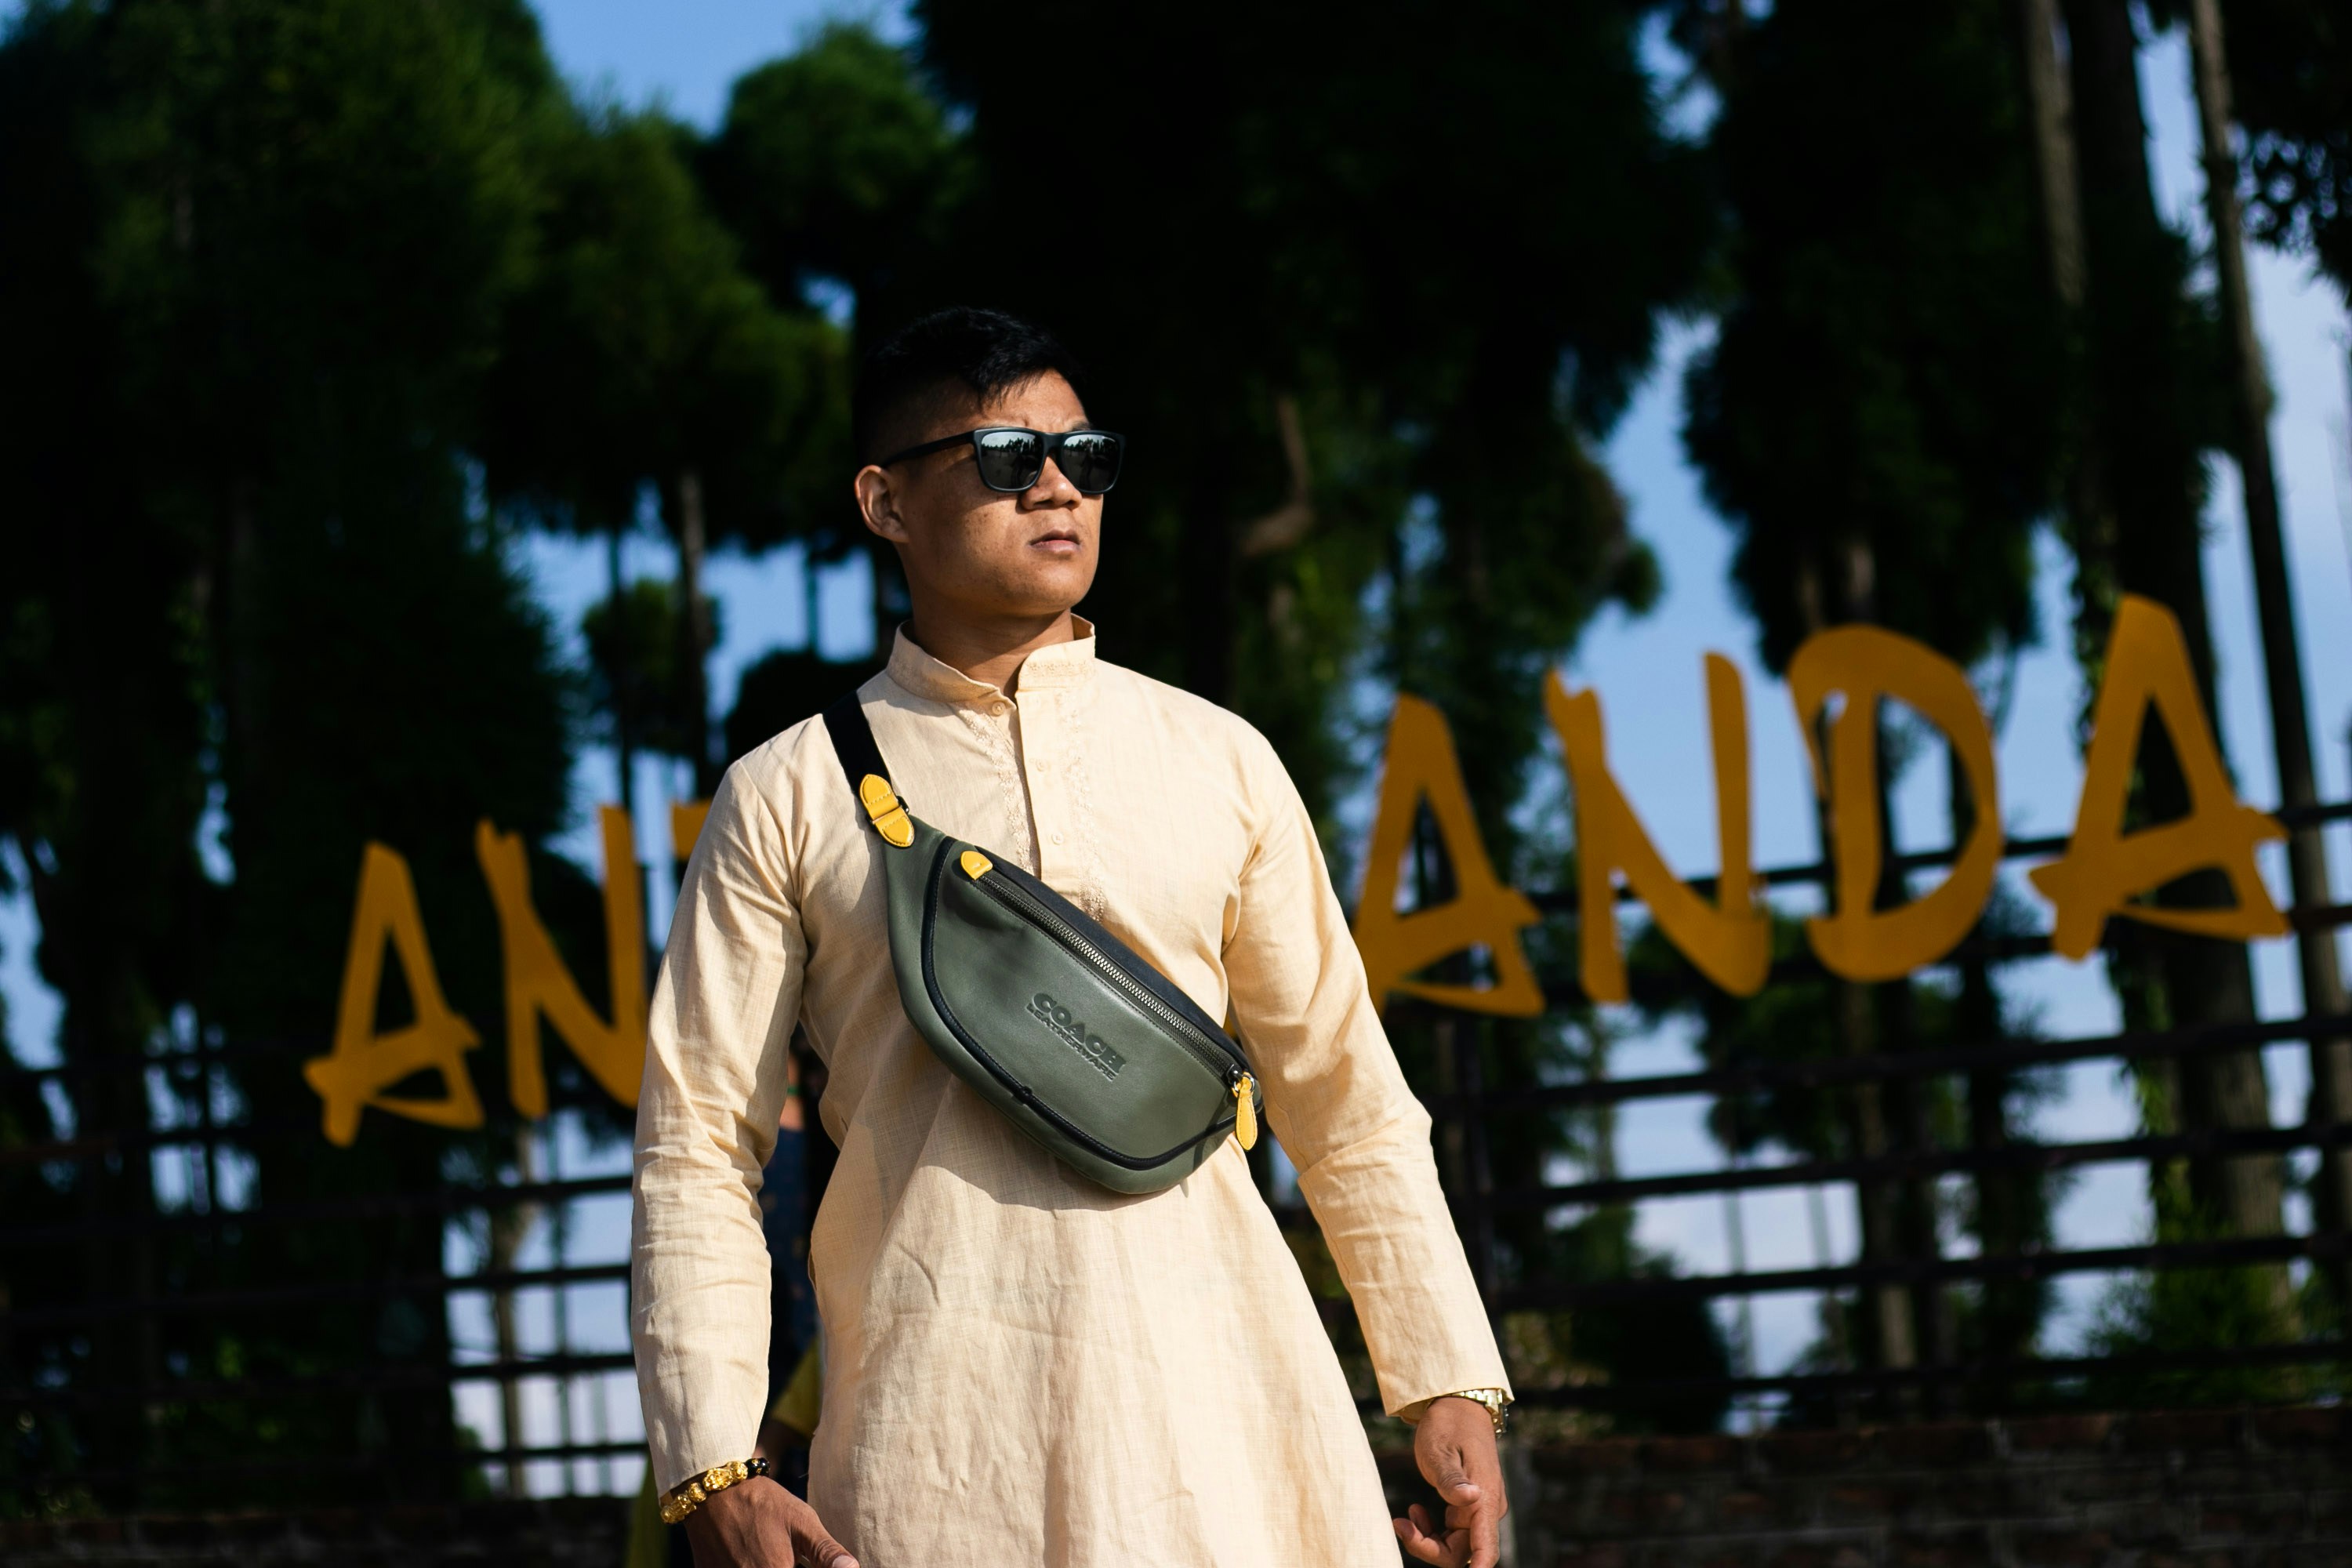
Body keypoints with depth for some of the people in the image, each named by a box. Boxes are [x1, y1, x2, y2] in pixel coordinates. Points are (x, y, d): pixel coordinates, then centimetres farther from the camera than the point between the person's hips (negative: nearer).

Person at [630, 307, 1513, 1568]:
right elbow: (699, 1144, 3)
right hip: (938, 1432, -2)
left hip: (1224, 1402, 2)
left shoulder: (1217, 760, 12)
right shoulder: (791, 798, 5)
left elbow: (1344, 1093, 15)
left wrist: (1446, 1383, 11)